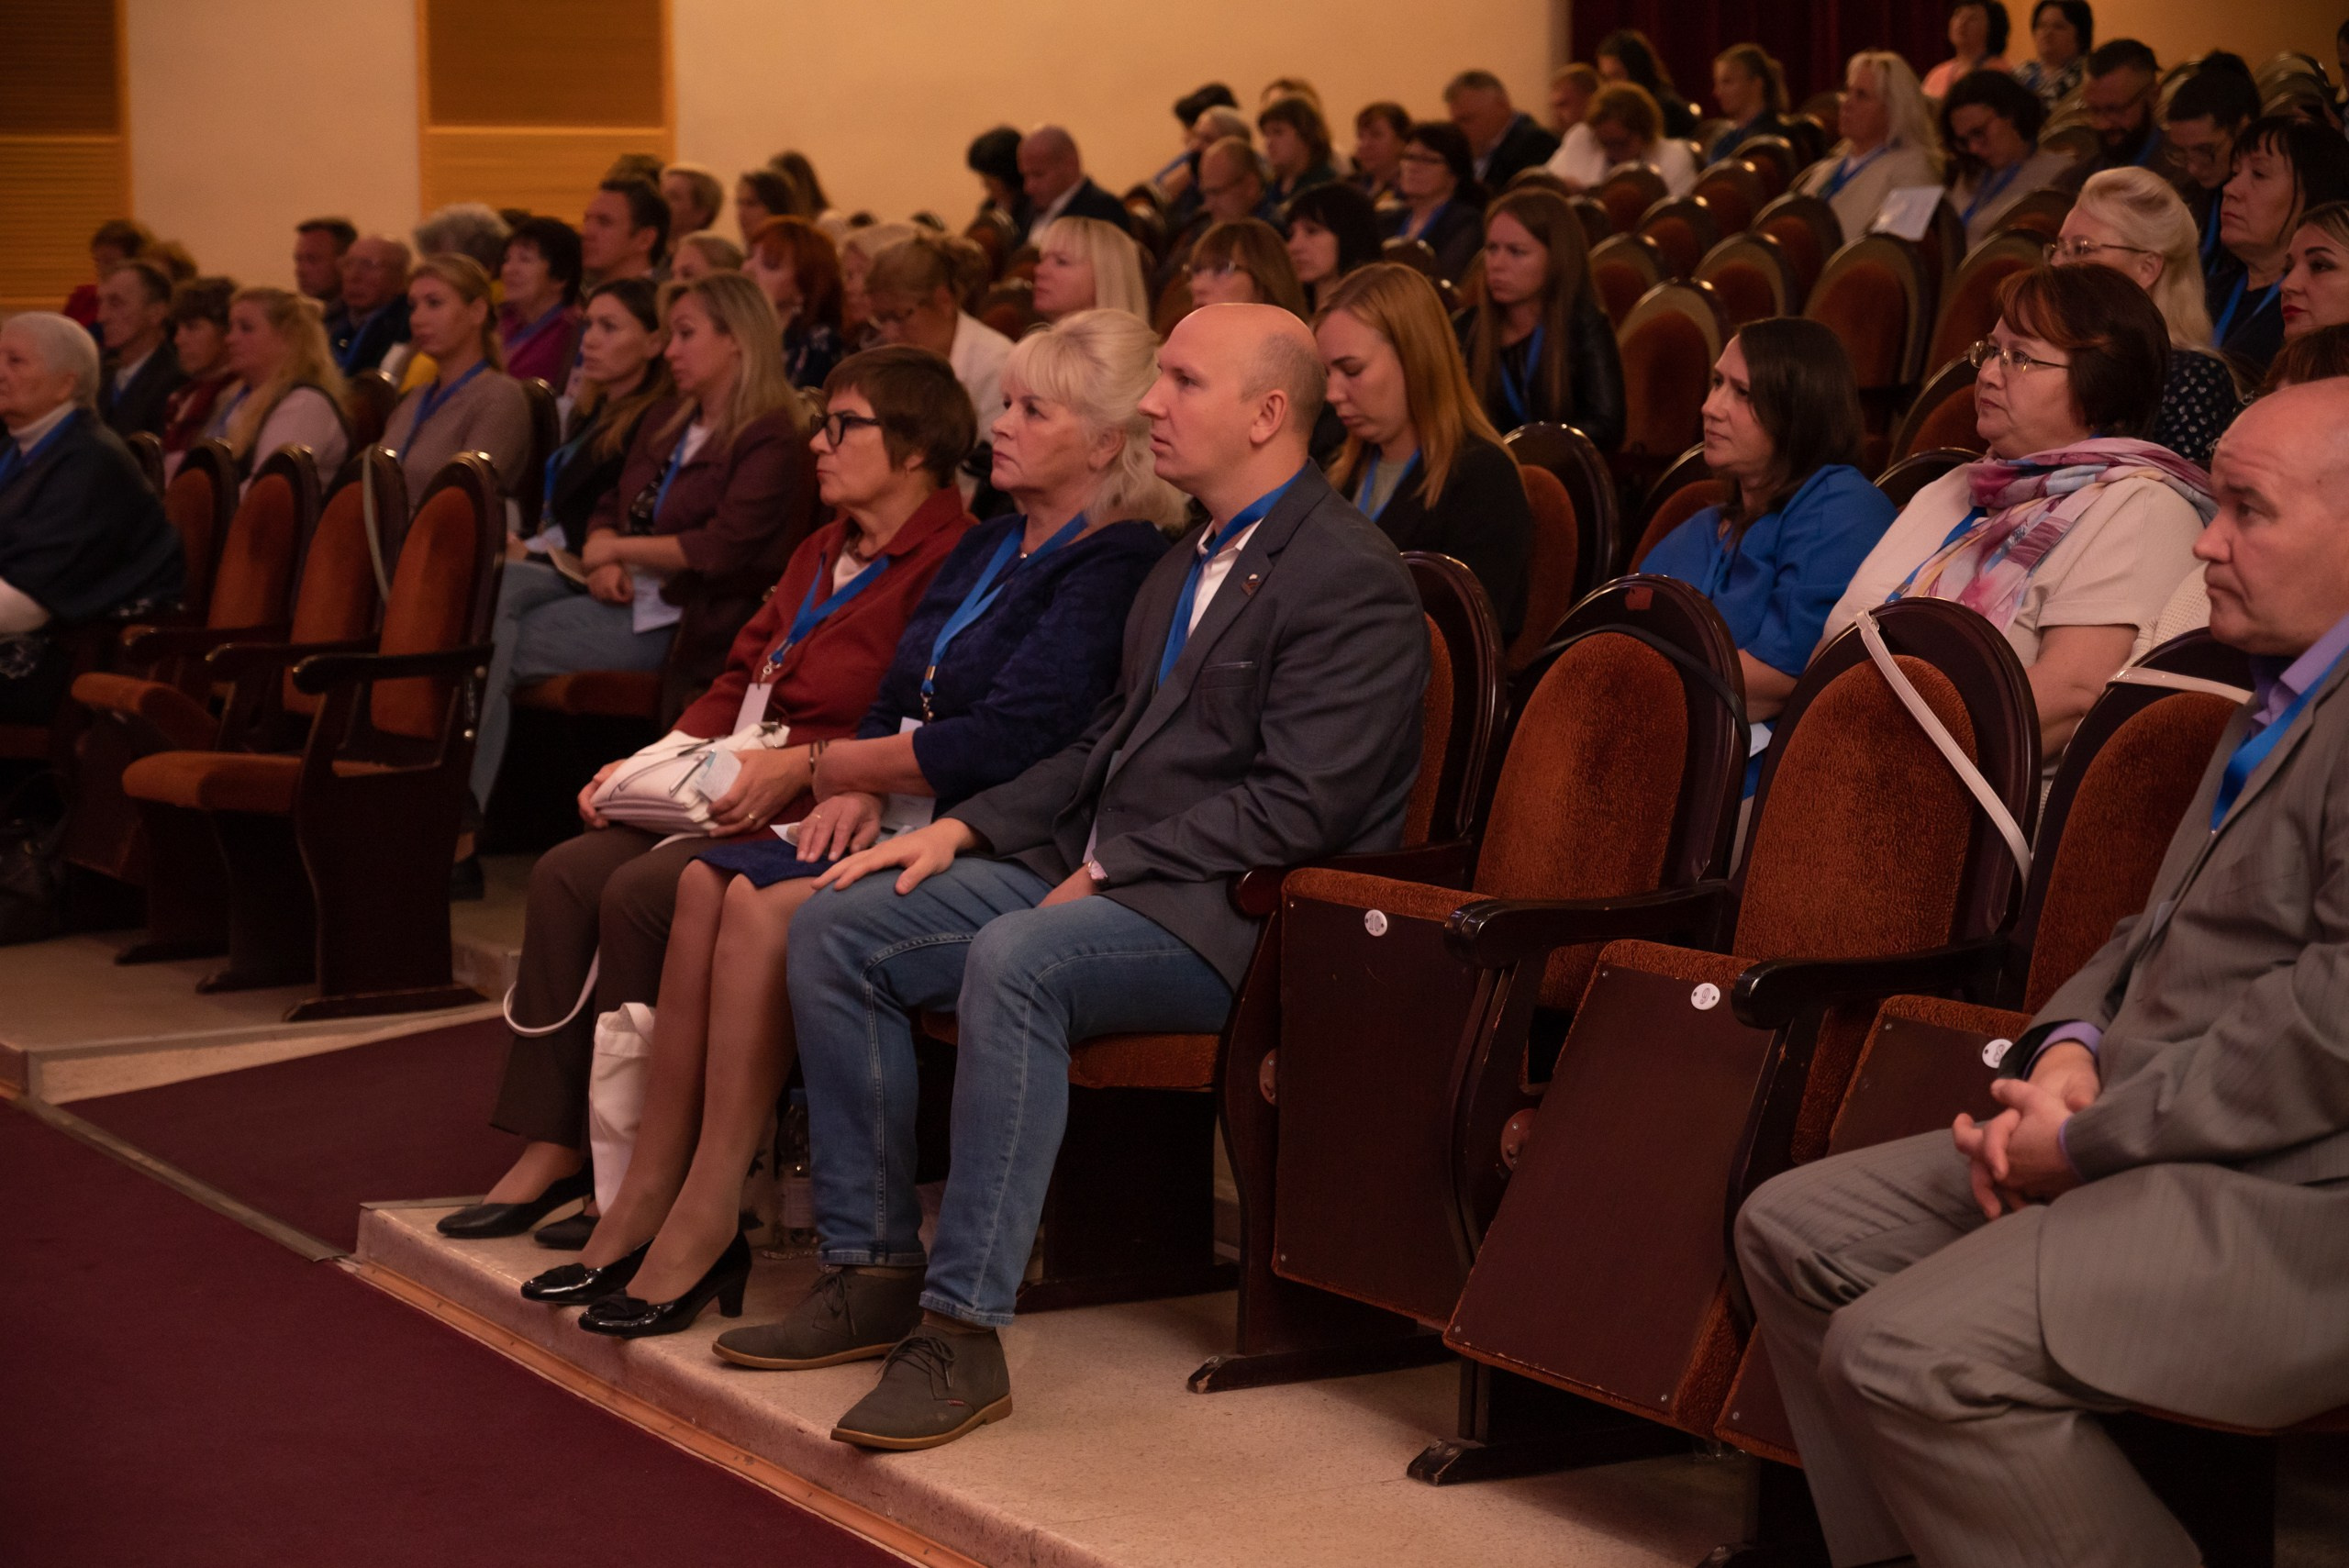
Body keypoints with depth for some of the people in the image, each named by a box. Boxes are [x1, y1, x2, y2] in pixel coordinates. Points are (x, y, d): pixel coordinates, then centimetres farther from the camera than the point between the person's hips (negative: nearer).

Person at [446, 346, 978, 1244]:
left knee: (641, 892, -25)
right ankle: (552, 1149, -5)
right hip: (730, 797, 10)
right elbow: (739, 681, 22)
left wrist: (801, 765, -24)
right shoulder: (824, 554, 20)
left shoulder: (951, 562, -12)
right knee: (566, 873, -8)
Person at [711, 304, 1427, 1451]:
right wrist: (965, 827, 10)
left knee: (1015, 960, -36)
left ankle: (962, 1331, -31)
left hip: (1233, 914, -9)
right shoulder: (1190, 563, 20)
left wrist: (1112, 871, -18)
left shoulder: (1352, 581, -11)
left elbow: (1298, 805, -19)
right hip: (1102, 875, 10)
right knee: (836, 929, -4)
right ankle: (872, 1270, 1)